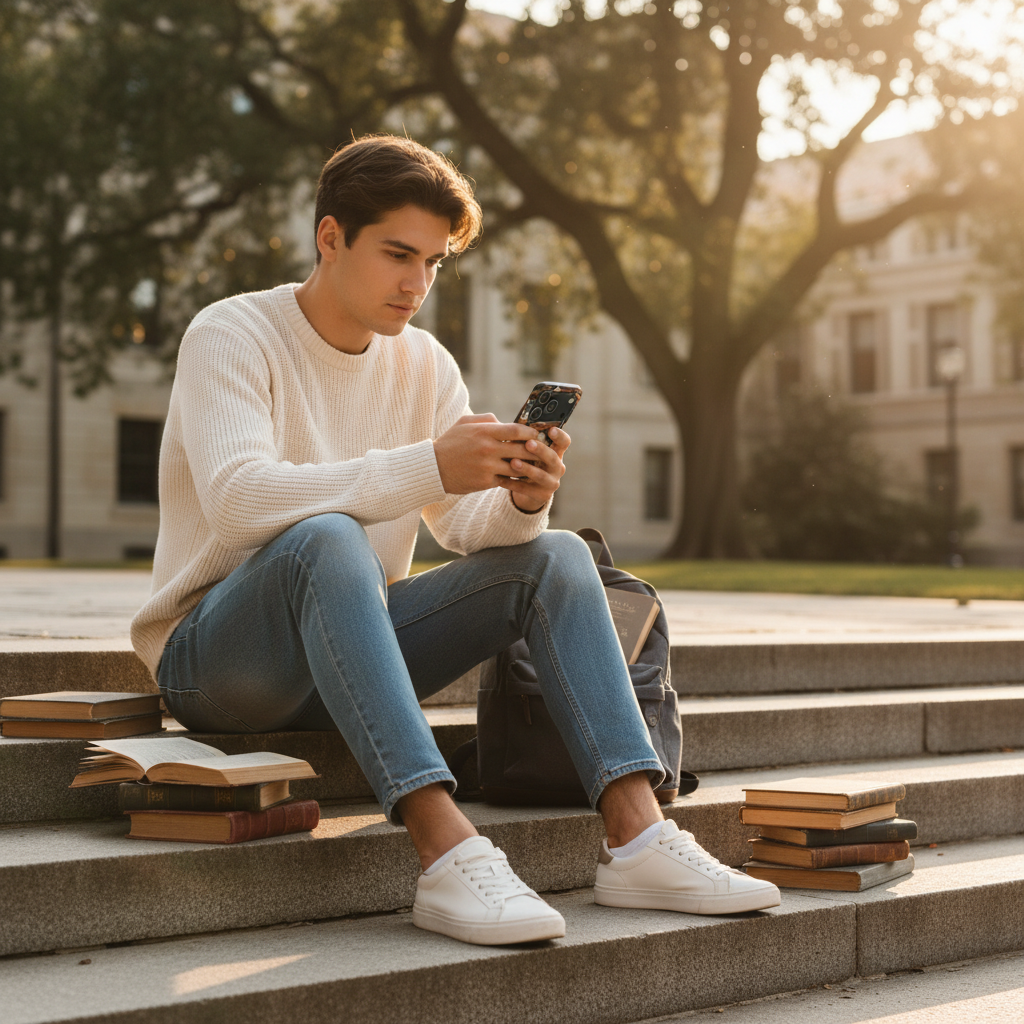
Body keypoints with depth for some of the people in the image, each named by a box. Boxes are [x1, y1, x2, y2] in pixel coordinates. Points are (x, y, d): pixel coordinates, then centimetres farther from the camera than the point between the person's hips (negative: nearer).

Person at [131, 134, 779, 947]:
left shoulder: (425, 366, 9)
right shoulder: (230, 336, -9)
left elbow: (472, 529, 3)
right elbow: (237, 498, -27)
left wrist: (521, 501, -22)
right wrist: (429, 466, -35)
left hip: (351, 647, 6)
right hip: (210, 657, -6)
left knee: (555, 555, -12)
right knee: (328, 539, -37)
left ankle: (637, 836, -25)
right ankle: (448, 853, -45)